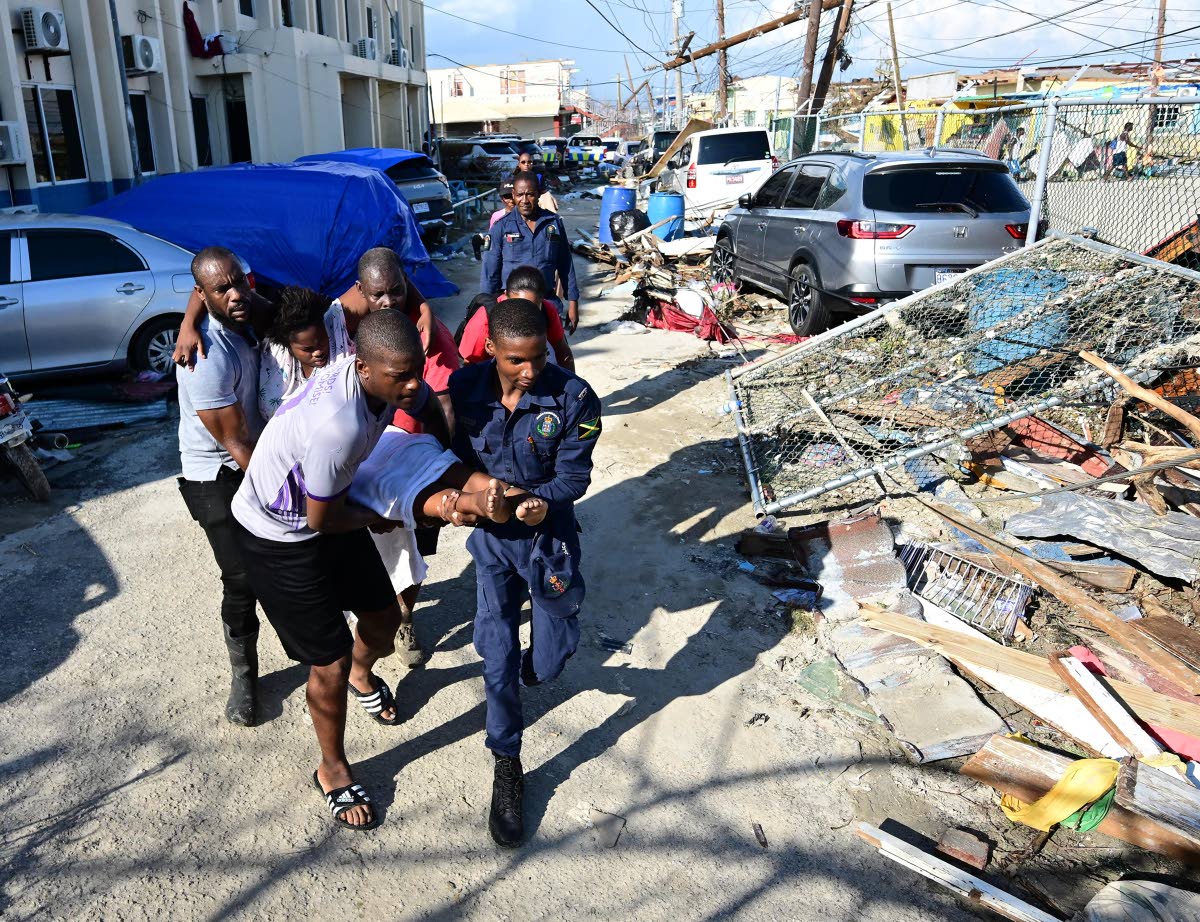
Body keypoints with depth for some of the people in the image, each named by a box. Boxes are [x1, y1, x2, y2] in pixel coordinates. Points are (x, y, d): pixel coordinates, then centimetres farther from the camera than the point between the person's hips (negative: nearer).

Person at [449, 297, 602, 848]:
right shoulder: (464, 388, -12)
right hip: (491, 540, 1)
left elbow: (572, 481, -18)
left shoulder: (574, 399, -20)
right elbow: (456, 458, 0)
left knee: (550, 657, 9)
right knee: (498, 657, 5)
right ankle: (506, 767, 27)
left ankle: (529, 675, 50)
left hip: (548, 538, -1)